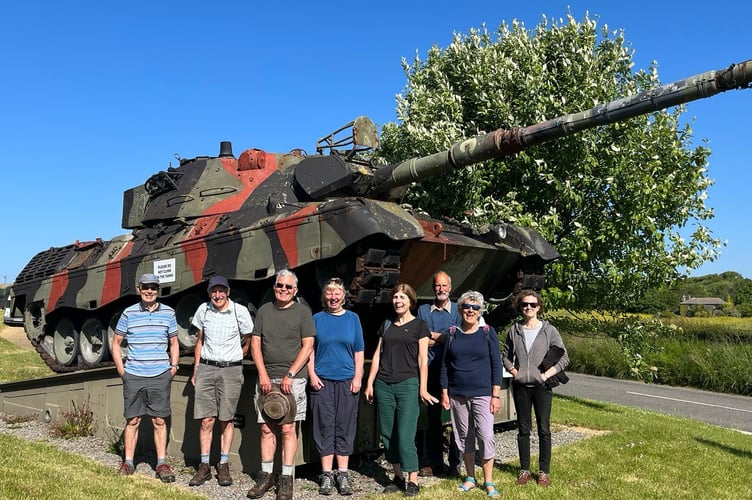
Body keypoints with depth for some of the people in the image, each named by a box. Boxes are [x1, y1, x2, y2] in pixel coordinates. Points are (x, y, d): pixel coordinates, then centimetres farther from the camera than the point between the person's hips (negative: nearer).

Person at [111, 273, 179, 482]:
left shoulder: (168, 313, 4)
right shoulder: (128, 313, 2)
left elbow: (174, 343, 12)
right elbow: (116, 342, 10)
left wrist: (174, 366, 4)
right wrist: (121, 369, 3)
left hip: (160, 376, 0)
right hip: (133, 376, 0)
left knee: (159, 421, 5)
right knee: (132, 420, 7)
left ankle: (161, 463, 13)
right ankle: (128, 463, 19)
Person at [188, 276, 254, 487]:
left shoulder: (240, 311, -6)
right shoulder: (203, 310, 4)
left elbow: (247, 343, 5)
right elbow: (199, 341, 14)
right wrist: (195, 370, 13)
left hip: (230, 370, -2)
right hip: (206, 368, 2)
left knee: (226, 420, 5)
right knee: (206, 420, 1)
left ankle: (223, 466, 15)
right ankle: (204, 466, 11)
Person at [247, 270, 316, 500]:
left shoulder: (302, 312, 1)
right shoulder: (264, 311, 10)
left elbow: (307, 346, -3)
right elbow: (255, 344, 8)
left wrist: (290, 375, -10)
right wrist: (263, 374, -3)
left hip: (292, 379, -3)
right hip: (266, 378, 3)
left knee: (288, 429, -4)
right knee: (266, 429, 6)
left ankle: (286, 480, 4)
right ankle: (266, 476, 17)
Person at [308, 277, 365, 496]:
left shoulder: (352, 318, 7)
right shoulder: (317, 319, 6)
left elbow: (358, 351, 6)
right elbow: (310, 349, 5)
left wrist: (358, 377, -1)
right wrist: (312, 375, -5)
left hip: (347, 381, 1)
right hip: (322, 380, 0)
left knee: (345, 428, 5)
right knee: (325, 427, 3)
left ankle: (343, 475, 14)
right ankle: (326, 475, 13)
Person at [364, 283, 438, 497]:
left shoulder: (419, 325, 2)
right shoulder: (386, 325, 14)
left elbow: (422, 358, -2)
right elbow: (377, 355, 14)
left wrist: (423, 388, -7)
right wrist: (370, 383, 9)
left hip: (408, 384, -4)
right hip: (384, 385, 5)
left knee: (405, 435, -7)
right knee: (388, 434, 7)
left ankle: (412, 480, 5)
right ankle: (397, 476, 19)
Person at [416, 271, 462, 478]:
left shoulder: (458, 310, 4)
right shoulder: (423, 310, 9)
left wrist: (433, 336, -8)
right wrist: (446, 337, -8)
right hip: (431, 370, 2)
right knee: (433, 418, 8)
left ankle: (455, 463, 14)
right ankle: (433, 463, 17)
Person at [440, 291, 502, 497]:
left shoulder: (488, 333, -2)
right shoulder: (453, 333, 4)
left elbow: (496, 365, -2)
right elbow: (445, 365, 7)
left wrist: (496, 394, -7)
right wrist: (444, 393, 3)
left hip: (482, 394, -2)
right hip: (457, 395, 3)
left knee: (486, 436, -5)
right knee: (464, 437, 10)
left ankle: (488, 481, 11)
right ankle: (470, 478, 26)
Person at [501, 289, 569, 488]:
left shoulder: (549, 330, -4)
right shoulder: (514, 330, 3)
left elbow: (564, 358, -2)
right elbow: (506, 355, 13)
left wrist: (547, 374, -11)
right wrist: (513, 370, -3)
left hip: (541, 386, -2)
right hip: (520, 386, 2)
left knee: (544, 430, 4)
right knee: (523, 429, 10)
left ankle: (544, 471, 16)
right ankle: (524, 470, 20)